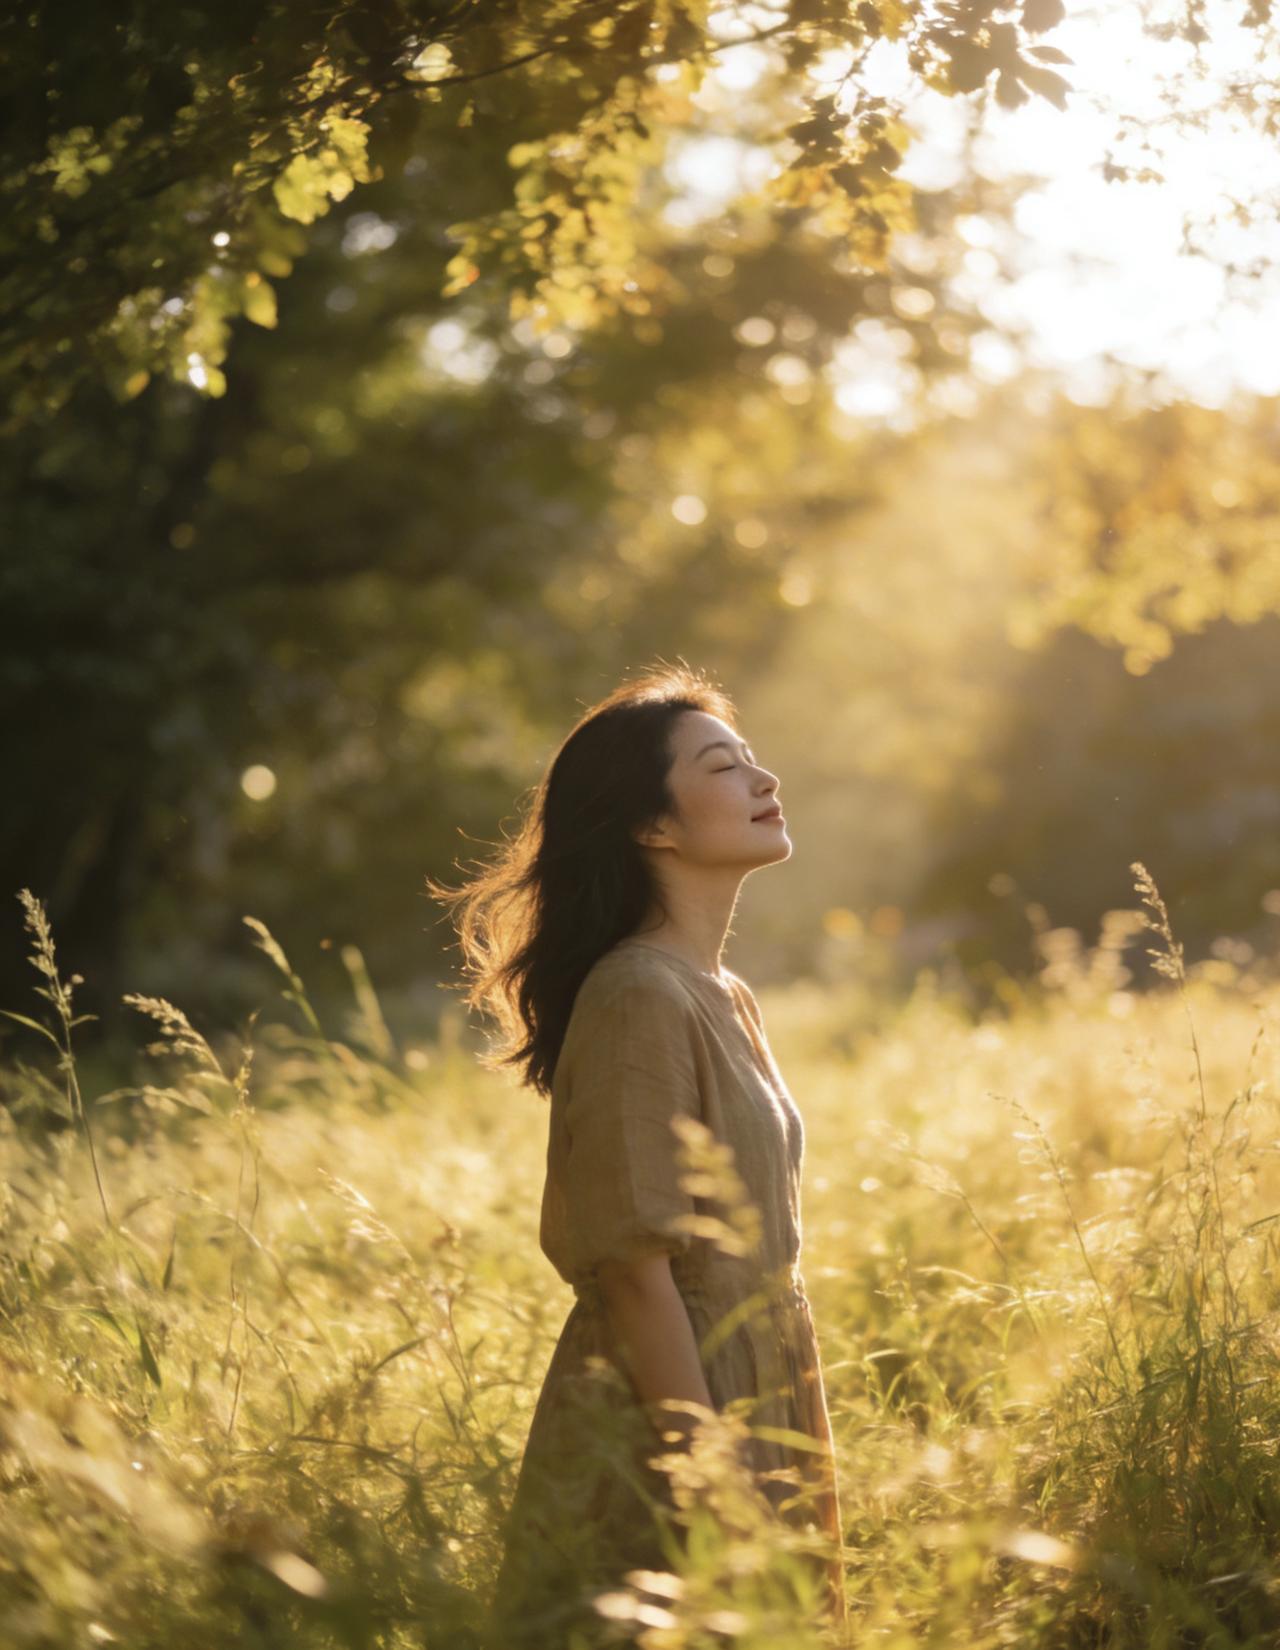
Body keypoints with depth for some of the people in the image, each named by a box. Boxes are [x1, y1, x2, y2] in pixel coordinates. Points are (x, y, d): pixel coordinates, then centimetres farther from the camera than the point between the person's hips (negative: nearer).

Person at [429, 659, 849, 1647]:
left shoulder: (726, 1001, 11)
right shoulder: (640, 1001, -18)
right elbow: (634, 1265, -20)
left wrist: (768, 1462, 18)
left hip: (747, 1407, 9)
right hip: (663, 1421, -9)